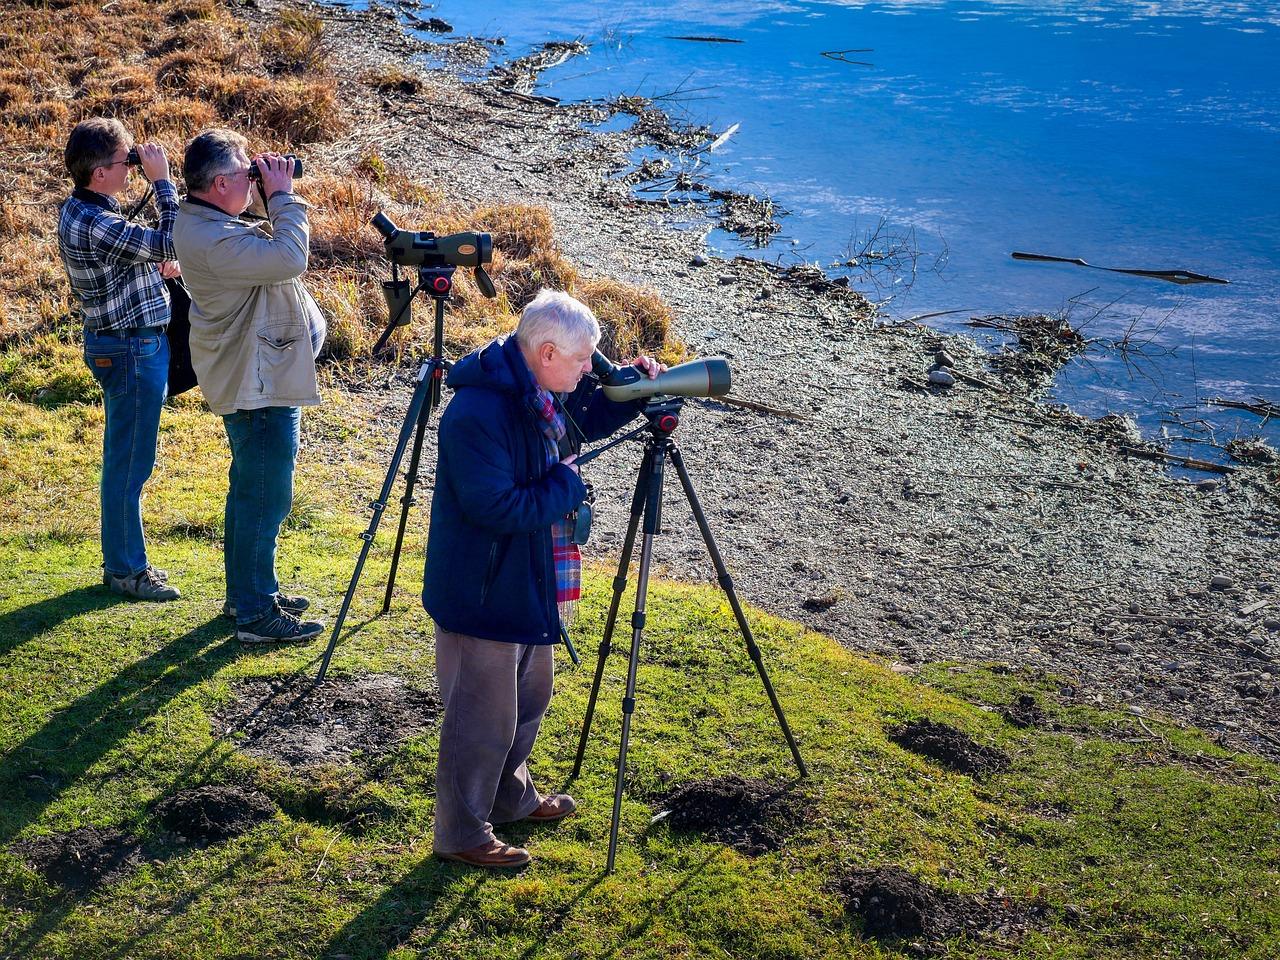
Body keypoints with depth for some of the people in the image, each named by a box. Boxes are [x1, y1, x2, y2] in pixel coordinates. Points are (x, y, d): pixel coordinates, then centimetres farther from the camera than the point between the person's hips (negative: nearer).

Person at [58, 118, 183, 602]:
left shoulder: (82, 209, 7)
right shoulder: (96, 225, -25)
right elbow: (171, 245, -24)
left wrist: (155, 267, 6)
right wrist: (162, 181, -19)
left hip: (121, 343, 10)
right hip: (131, 349, -10)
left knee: (125, 461, 17)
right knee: (129, 464, 0)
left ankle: (122, 558, 27)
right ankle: (125, 570, 9)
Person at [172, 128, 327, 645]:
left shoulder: (204, 223, 7)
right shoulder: (212, 239, -26)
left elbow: (268, 248, 18)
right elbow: (289, 259, -33)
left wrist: (272, 208, 1)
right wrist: (282, 196, -22)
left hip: (250, 382, 11)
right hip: (260, 388, -11)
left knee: (251, 492, 21)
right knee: (265, 499, -3)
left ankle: (246, 592, 33)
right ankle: (256, 615, 4)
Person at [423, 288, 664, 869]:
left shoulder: (543, 392, -1)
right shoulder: (478, 413, -30)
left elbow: (585, 419, 20)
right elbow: (497, 507, -32)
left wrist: (632, 390, 3)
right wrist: (568, 483, -20)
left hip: (530, 582, 10)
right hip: (481, 593, -10)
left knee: (528, 699, 26)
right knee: (483, 721, 4)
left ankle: (511, 797, 47)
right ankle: (461, 835, 22)